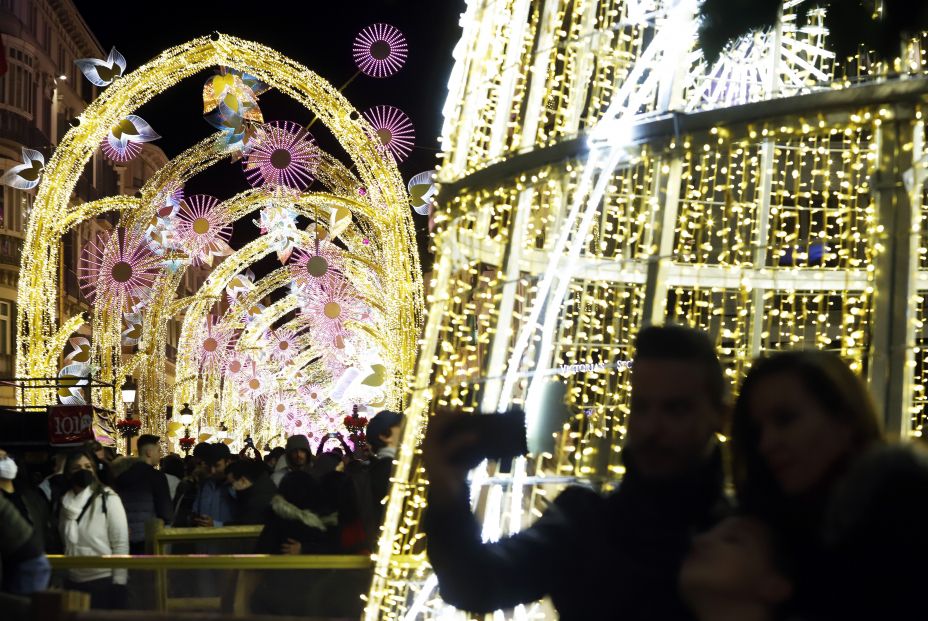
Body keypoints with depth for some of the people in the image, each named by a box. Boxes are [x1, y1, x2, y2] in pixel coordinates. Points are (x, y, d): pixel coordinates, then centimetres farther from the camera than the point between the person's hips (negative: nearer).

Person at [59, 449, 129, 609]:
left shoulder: (108, 498, -7)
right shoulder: (66, 502, 7)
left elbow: (121, 542, -9)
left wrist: (118, 584, -12)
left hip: (104, 581, -5)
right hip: (73, 582, 5)